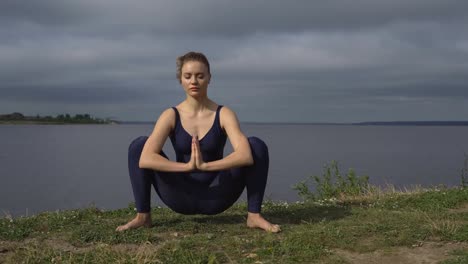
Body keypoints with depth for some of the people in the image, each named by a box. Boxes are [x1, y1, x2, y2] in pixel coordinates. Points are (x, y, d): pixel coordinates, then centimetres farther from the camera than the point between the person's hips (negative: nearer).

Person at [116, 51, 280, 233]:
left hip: (215, 197, 0)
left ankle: (254, 215, -12)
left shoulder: (223, 114, -8)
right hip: (181, 197, 1)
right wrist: (187, 166, -36)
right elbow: (145, 159, -24)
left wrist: (205, 165, -38)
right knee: (139, 145, -18)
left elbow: (246, 155, -26)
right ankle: (142, 216, -8)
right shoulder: (171, 115, -7)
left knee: (257, 146, -20)